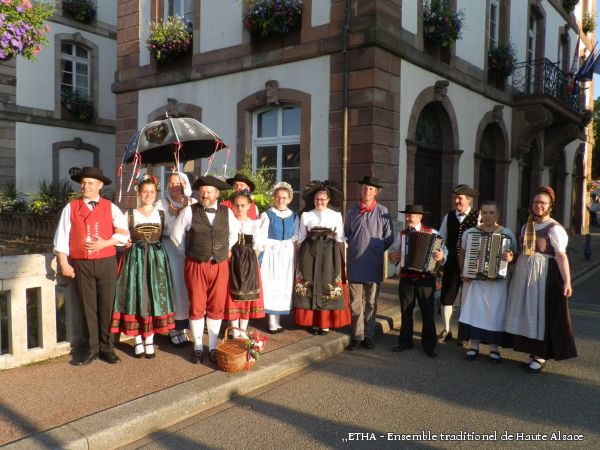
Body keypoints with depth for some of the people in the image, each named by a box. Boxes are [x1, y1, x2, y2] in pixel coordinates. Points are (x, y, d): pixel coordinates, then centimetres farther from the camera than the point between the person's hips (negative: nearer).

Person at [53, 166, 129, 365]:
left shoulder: (110, 208, 4)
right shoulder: (71, 207, 5)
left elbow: (124, 233, -3)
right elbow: (62, 237, 2)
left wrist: (104, 243, -17)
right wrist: (64, 263, -5)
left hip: (106, 263, 0)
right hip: (81, 264, 0)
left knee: (106, 306, 5)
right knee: (88, 307, 7)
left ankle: (107, 348, 16)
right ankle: (93, 348, 19)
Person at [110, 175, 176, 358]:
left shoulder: (161, 214, 8)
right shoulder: (130, 215, 4)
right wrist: (130, 244, -9)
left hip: (156, 260, 1)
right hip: (135, 259, -1)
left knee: (154, 297, 2)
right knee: (135, 297, 0)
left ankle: (149, 340, 13)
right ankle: (137, 341, 13)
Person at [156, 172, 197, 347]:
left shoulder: (194, 204, 9)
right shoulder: (162, 204, 5)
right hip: (170, 249, -2)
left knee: (188, 285, 2)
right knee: (174, 285, -3)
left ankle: (184, 326, 14)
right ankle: (174, 328, 5)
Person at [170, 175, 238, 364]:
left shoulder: (227, 212, 3)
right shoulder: (189, 211, -3)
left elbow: (233, 235, 19)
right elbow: (176, 235, 6)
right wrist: (189, 252, 8)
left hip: (220, 266, 2)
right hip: (196, 266, -2)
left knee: (216, 308, 8)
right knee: (197, 308, 5)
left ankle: (213, 347, 22)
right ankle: (198, 347, 19)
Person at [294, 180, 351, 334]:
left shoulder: (336, 216, 5)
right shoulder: (306, 215, 6)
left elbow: (340, 239, 6)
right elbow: (300, 239, 7)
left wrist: (340, 258, -2)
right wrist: (299, 258, 2)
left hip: (329, 254, -1)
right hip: (309, 253, 1)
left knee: (327, 286, 0)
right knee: (310, 285, 1)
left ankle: (325, 323, 8)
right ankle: (314, 322, 11)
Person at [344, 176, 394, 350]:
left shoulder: (382, 211, -3)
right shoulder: (352, 210, 4)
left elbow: (389, 238, 3)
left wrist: (376, 250, 1)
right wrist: (352, 248, 7)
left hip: (373, 264, -1)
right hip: (355, 263, 1)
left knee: (371, 302, 9)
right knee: (355, 302, 5)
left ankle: (368, 336, 20)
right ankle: (357, 336, 16)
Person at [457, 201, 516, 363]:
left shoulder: (507, 234, 2)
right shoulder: (469, 232, 6)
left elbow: (515, 255, 1)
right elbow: (462, 255, 11)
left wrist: (510, 258, -21)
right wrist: (463, 272, -1)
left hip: (498, 280, -1)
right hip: (474, 279, 1)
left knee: (495, 313, 0)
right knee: (473, 310, 0)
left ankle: (494, 348, 11)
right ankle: (474, 346, 12)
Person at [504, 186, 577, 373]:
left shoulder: (554, 228, -10)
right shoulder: (526, 226, 11)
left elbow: (561, 256, -15)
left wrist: (567, 281, -20)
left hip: (545, 276, -7)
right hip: (524, 275, 7)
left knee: (542, 312, 0)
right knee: (527, 312, 11)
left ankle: (541, 356, 12)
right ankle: (533, 352, 24)